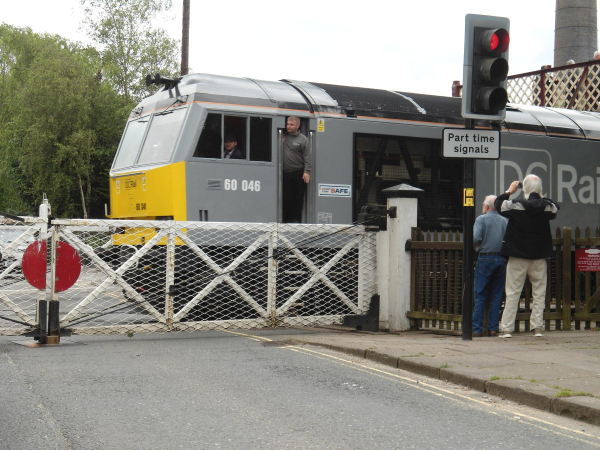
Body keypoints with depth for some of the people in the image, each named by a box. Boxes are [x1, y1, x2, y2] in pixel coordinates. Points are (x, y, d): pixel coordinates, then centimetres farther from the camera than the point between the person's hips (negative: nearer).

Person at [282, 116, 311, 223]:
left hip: (299, 174, -2)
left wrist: (307, 172, -10)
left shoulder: (303, 139, 1)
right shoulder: (283, 137, 10)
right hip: (285, 173, 2)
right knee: (286, 198, 1)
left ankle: (296, 219, 11)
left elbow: (307, 157, -2)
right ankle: (287, 220, 9)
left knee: (298, 198, 3)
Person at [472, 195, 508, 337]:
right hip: (501, 259, 3)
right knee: (497, 296, 8)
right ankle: (493, 328, 7)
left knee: (480, 296, 0)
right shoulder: (505, 220, 7)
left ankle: (477, 329, -1)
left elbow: (476, 238, -15)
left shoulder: (481, 219, -4)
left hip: (485, 259, -3)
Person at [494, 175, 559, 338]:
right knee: (539, 293, 9)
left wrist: (509, 191, 15)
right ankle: (537, 327, 6)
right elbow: (555, 209, 20)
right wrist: (541, 197, 22)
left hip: (518, 257, -2)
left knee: (512, 293, 3)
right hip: (540, 257, 2)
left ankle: (506, 328, 3)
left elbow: (498, 204, 4)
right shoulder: (547, 206, -4)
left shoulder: (516, 205, -12)